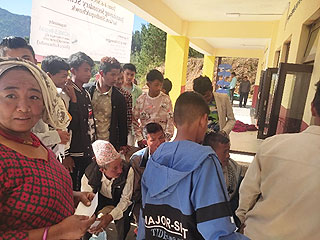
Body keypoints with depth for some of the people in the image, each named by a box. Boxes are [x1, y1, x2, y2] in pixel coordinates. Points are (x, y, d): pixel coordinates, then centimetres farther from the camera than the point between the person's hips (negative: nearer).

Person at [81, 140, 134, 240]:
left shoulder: (127, 170, -34)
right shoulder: (89, 174, -29)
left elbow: (126, 198, -23)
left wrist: (111, 216, -36)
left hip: (119, 200, -1)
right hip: (101, 198, 2)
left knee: (123, 222, -22)